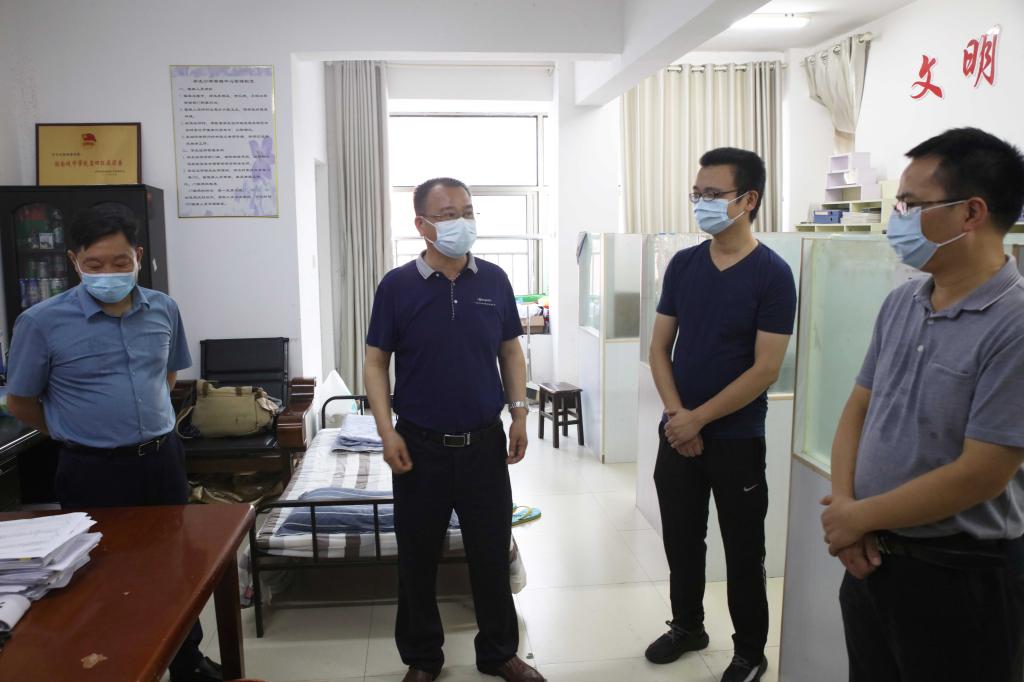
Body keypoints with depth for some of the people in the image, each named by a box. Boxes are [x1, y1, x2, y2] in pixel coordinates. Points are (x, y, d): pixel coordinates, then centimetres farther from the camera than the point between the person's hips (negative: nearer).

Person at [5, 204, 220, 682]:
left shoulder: (163, 309, -1)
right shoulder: (42, 322, -13)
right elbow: (19, 402, 0)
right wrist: (80, 435, 8)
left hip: (163, 459, 4)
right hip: (94, 473, -4)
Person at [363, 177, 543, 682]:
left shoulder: (494, 280, 2)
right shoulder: (398, 286, -5)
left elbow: (511, 351, 10)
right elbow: (376, 363, -2)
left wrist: (519, 413, 1)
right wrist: (387, 431, -10)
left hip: (485, 442, 2)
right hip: (421, 446, -1)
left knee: (492, 552, 12)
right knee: (417, 557, 11)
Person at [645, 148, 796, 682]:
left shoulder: (772, 273, -11)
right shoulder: (682, 264, 3)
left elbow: (765, 369, -15)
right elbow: (660, 346, 4)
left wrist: (699, 418, -15)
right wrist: (676, 414, -9)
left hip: (736, 438, -4)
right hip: (677, 431, 4)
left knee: (743, 550, 9)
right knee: (681, 538, 16)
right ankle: (687, 626, 38)